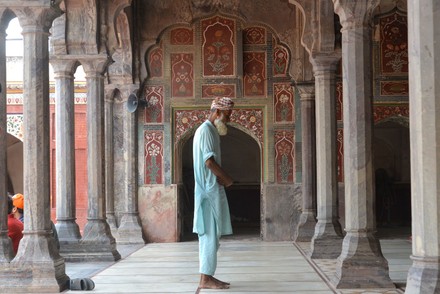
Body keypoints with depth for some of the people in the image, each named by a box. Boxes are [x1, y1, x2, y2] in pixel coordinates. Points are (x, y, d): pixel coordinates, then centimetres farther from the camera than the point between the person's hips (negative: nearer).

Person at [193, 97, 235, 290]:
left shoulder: (209, 130, 18)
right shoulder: (206, 130, -13)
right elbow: (209, 161, -21)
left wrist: (222, 178, 4)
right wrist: (227, 178, -9)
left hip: (210, 190, 10)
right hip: (210, 190, -10)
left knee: (210, 235, 10)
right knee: (210, 234, -8)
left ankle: (207, 276, 14)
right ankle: (206, 278, -5)